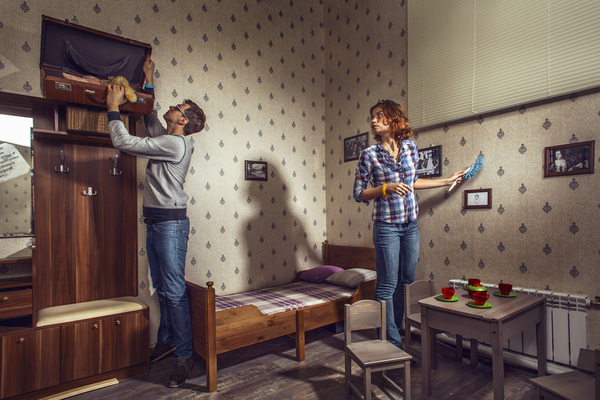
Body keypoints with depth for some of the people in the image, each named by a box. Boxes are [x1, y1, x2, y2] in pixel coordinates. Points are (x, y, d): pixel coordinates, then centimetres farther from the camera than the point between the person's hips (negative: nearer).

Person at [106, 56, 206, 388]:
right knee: (161, 289, 17)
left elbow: (123, 142, -16)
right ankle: (165, 341, 32)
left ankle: (184, 355, 6)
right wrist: (149, 80, 35)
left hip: (170, 223, -10)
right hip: (154, 223, 10)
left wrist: (113, 107, -1)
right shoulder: (166, 137, 14)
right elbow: (150, 117, 34)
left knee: (174, 291, -5)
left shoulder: (176, 144, -15)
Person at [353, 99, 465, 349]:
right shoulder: (369, 155, -8)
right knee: (388, 285, 0)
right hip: (386, 226, -5)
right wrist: (385, 188, -20)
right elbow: (359, 194, -5)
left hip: (410, 225, 5)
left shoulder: (410, 147, 4)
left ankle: (396, 330, 30)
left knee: (407, 282, 13)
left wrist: (446, 181, 21)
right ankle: (392, 341, 15)